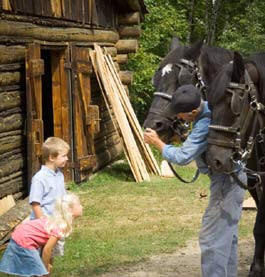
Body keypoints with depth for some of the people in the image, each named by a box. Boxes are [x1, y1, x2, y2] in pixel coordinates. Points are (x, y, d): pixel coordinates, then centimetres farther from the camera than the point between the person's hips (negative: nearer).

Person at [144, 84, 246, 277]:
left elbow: (181, 157, -26)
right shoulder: (208, 106, 0)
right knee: (227, 235, 19)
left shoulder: (205, 126, -29)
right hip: (231, 178, 10)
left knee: (212, 238, -7)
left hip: (226, 182, -10)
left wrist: (157, 142, -12)